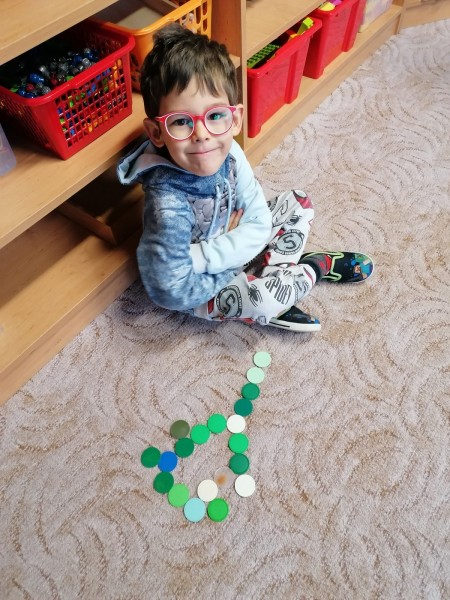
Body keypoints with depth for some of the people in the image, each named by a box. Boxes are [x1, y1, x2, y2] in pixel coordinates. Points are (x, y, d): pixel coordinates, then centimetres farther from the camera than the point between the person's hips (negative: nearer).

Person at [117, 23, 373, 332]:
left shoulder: (229, 153, -20)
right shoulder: (169, 205, -36)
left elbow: (258, 224, -15)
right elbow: (173, 291, -29)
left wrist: (200, 256, -27)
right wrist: (232, 253, -22)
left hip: (227, 237, 6)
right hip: (199, 286, -6)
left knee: (300, 203, 5)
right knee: (263, 298, -30)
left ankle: (266, 275, -3)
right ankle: (316, 267, 3)